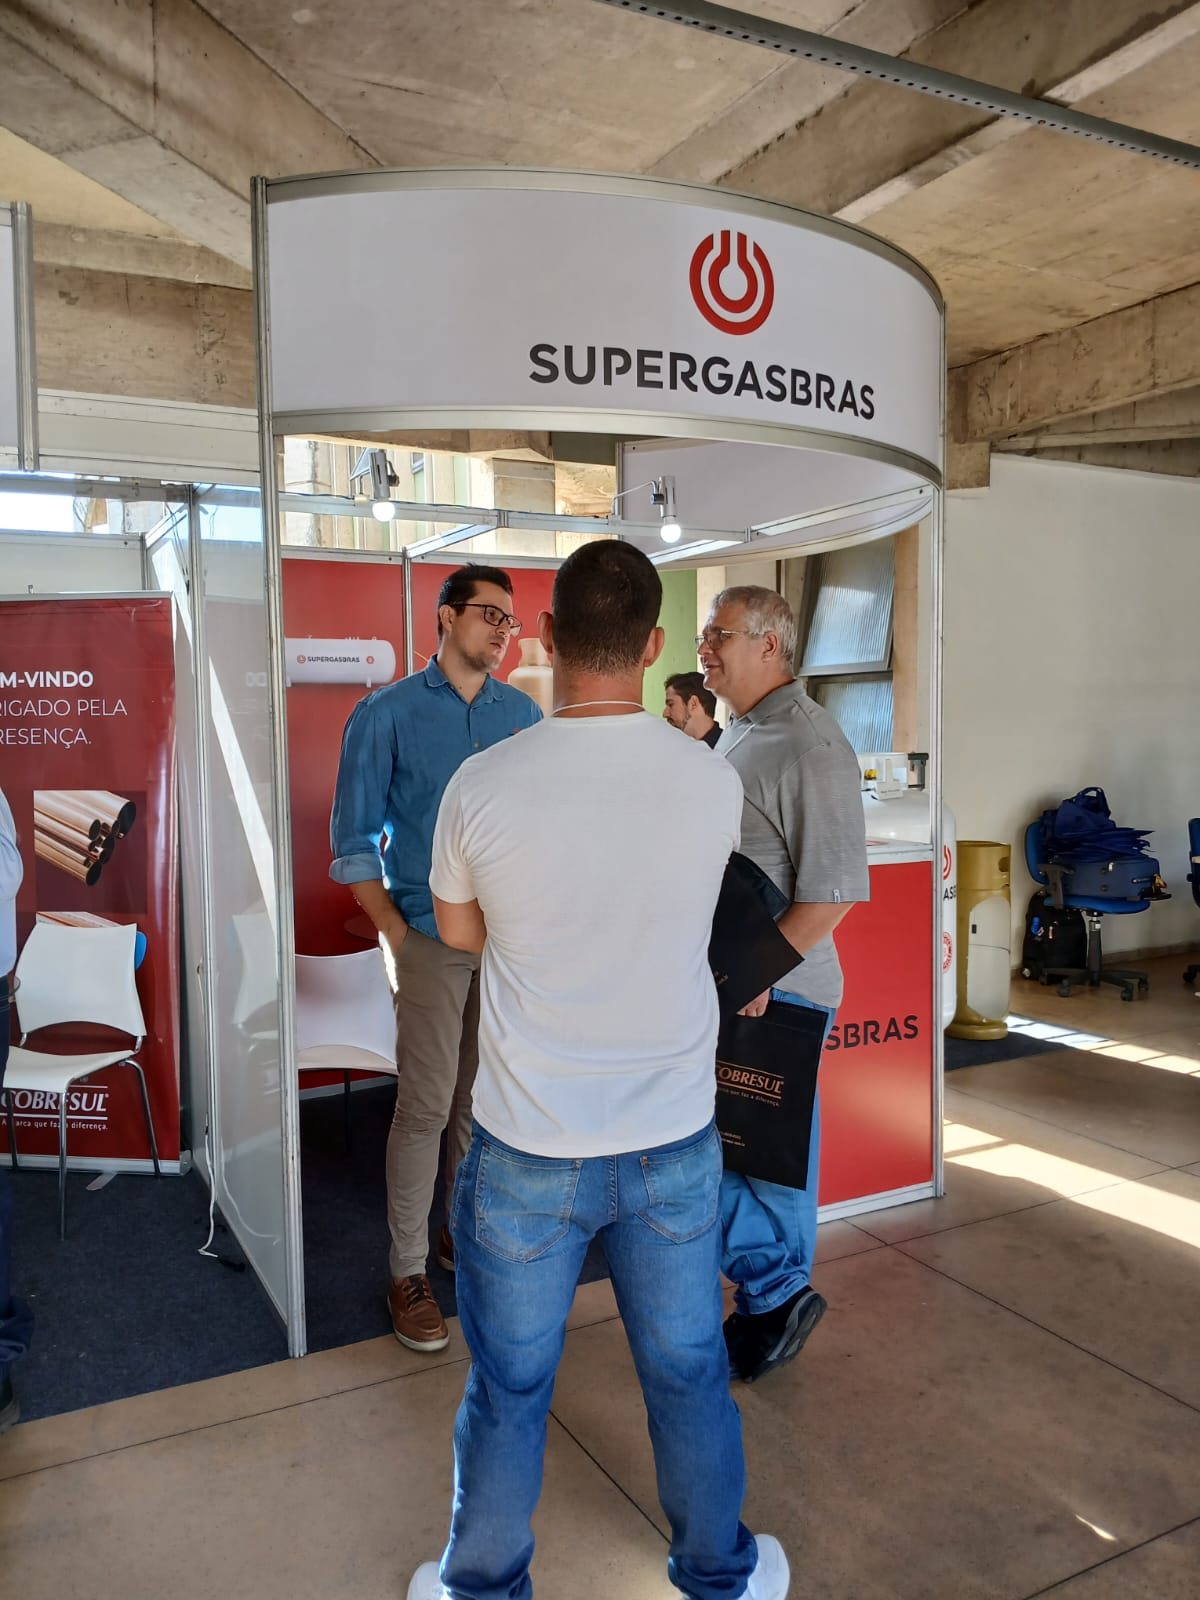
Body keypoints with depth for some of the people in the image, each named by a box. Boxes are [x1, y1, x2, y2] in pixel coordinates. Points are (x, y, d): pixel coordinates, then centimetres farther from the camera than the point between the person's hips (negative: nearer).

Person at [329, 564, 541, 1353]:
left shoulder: (525, 714, 8)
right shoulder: (387, 714, -2)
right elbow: (355, 840, -2)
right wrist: (396, 933, -8)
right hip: (432, 938, -4)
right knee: (427, 1106, 0)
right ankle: (409, 1271, 16)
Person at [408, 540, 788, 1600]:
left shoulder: (483, 785, -16)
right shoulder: (714, 786, -12)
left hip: (528, 1155, -1)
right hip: (674, 1145, 2)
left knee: (509, 1390, 20)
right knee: (690, 1375, 22)